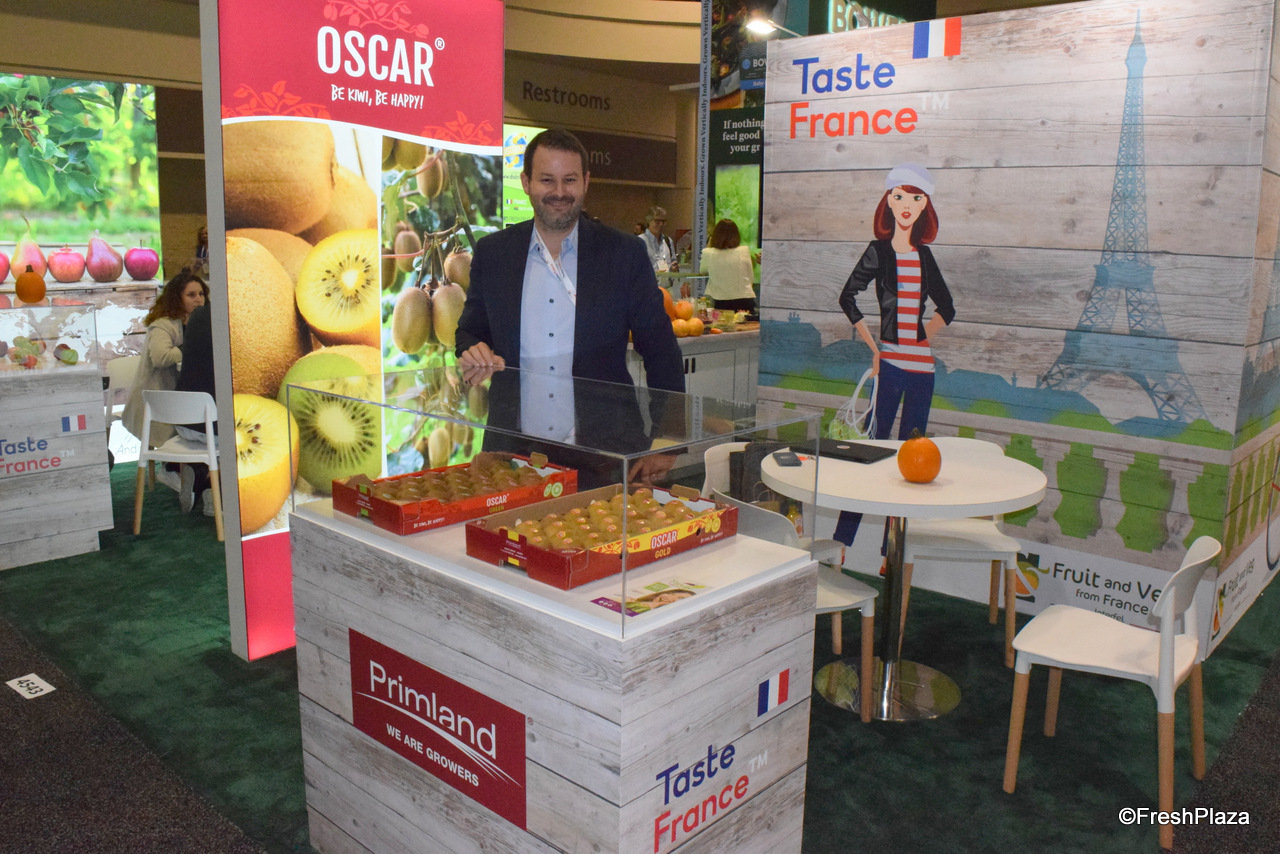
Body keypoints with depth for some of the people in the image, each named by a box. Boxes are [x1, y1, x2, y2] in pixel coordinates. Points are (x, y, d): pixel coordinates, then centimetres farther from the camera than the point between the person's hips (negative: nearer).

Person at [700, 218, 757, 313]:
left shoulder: (708, 253, -3)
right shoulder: (745, 251, -3)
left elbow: (703, 270, 17)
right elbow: (751, 276, 7)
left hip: (721, 303, 0)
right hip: (745, 301, 0)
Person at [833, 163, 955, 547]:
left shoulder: (924, 255, 12)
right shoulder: (879, 251, -2)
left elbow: (946, 308, 22)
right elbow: (847, 298, -8)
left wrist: (924, 336, 9)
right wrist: (875, 349, -7)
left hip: (921, 363, 5)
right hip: (890, 362, -5)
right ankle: (843, 537, 4)